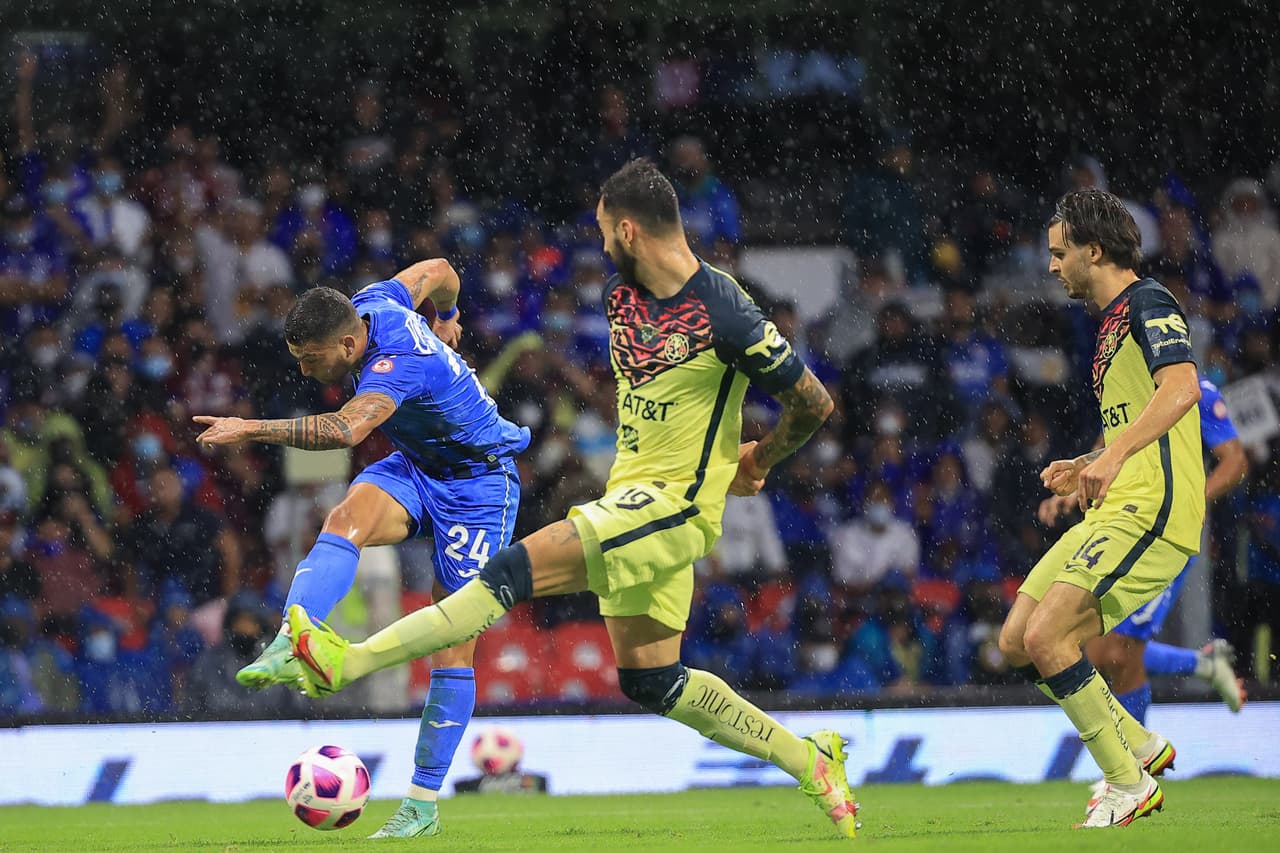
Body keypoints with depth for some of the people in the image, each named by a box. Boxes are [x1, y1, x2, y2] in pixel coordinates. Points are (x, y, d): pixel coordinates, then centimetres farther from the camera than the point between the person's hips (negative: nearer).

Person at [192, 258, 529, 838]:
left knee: (453, 646, -8)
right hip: (415, 466, 8)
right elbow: (438, 270, 10)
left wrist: (254, 430, -56)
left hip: (477, 481, -8)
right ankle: (289, 647, -46)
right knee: (346, 517, -27)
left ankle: (424, 803, -2)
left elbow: (346, 430, -52)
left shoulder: (399, 364, -34)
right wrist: (445, 321, 31)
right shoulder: (371, 305, -10)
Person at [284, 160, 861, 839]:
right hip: (633, 496, 9)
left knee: (515, 571, -22)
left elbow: (814, 404, -8)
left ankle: (349, 661, -25)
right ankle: (810, 762, 20)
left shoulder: (724, 314, -17)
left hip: (674, 502, -9)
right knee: (649, 680, 11)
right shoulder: (622, 293, 6)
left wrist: (757, 461, 7)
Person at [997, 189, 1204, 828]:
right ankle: (1141, 746, 14)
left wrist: (1113, 457, -37)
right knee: (1016, 643, 5)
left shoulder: (1149, 305, -8)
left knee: (1045, 635, -20)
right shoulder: (1116, 320, 23)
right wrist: (1087, 467, 20)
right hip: (1112, 512, 10)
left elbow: (1181, 388, -27)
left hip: (1150, 512, -10)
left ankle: (1129, 784, -9)